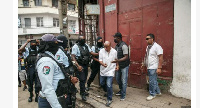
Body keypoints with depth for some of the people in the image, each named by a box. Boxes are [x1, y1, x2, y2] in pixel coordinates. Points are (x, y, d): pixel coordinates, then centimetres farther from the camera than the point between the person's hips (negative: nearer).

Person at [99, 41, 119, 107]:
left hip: (110, 71, -3)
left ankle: (109, 99, 7)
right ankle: (107, 92, 47)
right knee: (102, 83, 17)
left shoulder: (114, 51, -6)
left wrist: (117, 65, 1)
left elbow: (116, 59, 11)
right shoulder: (101, 51, -7)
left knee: (109, 85, -11)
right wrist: (103, 64, -27)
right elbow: (100, 60, -7)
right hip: (103, 70, 3)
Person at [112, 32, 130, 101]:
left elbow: (126, 57, -23)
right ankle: (121, 90, 40)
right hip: (119, 65, 8)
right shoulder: (116, 45, 6)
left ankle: (123, 95, 14)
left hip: (124, 66, -8)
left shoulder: (123, 46, -20)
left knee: (124, 81, 1)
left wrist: (117, 60, -32)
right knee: (118, 79, 18)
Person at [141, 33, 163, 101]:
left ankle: (152, 94, 15)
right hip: (149, 67, 9)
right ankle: (157, 92, 34)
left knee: (152, 82, -1)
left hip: (153, 68, -9)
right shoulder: (148, 47, 12)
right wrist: (143, 64, 20)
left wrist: (159, 68, -22)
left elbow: (161, 58, -19)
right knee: (154, 81, 19)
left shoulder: (157, 47, -15)